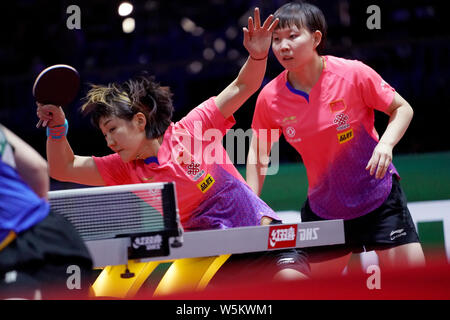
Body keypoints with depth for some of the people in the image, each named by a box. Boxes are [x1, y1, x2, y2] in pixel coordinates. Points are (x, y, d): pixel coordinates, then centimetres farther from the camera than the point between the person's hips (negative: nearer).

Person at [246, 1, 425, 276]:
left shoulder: (353, 74, -17)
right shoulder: (270, 98, -9)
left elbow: (402, 109, -5)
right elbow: (257, 154, 6)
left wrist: (386, 144, -24)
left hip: (378, 198, -2)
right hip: (323, 209, 2)